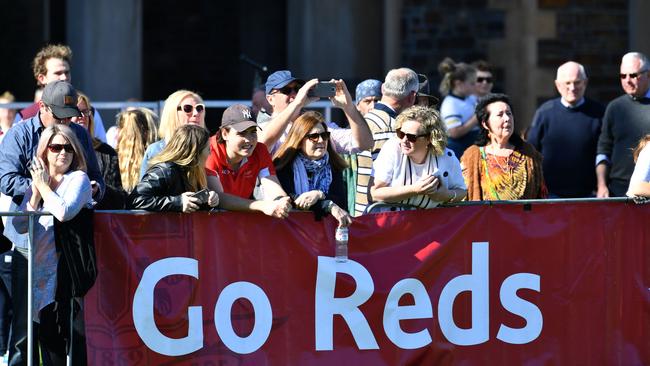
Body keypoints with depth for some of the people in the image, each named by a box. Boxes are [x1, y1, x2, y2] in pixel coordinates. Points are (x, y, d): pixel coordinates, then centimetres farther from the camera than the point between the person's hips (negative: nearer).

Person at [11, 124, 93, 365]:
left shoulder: (78, 179, -3)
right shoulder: (36, 183, 15)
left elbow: (64, 212, -22)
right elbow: (20, 225, 6)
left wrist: (44, 186, -7)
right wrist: (36, 192, -3)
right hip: (40, 269, 7)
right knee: (43, 333, 7)